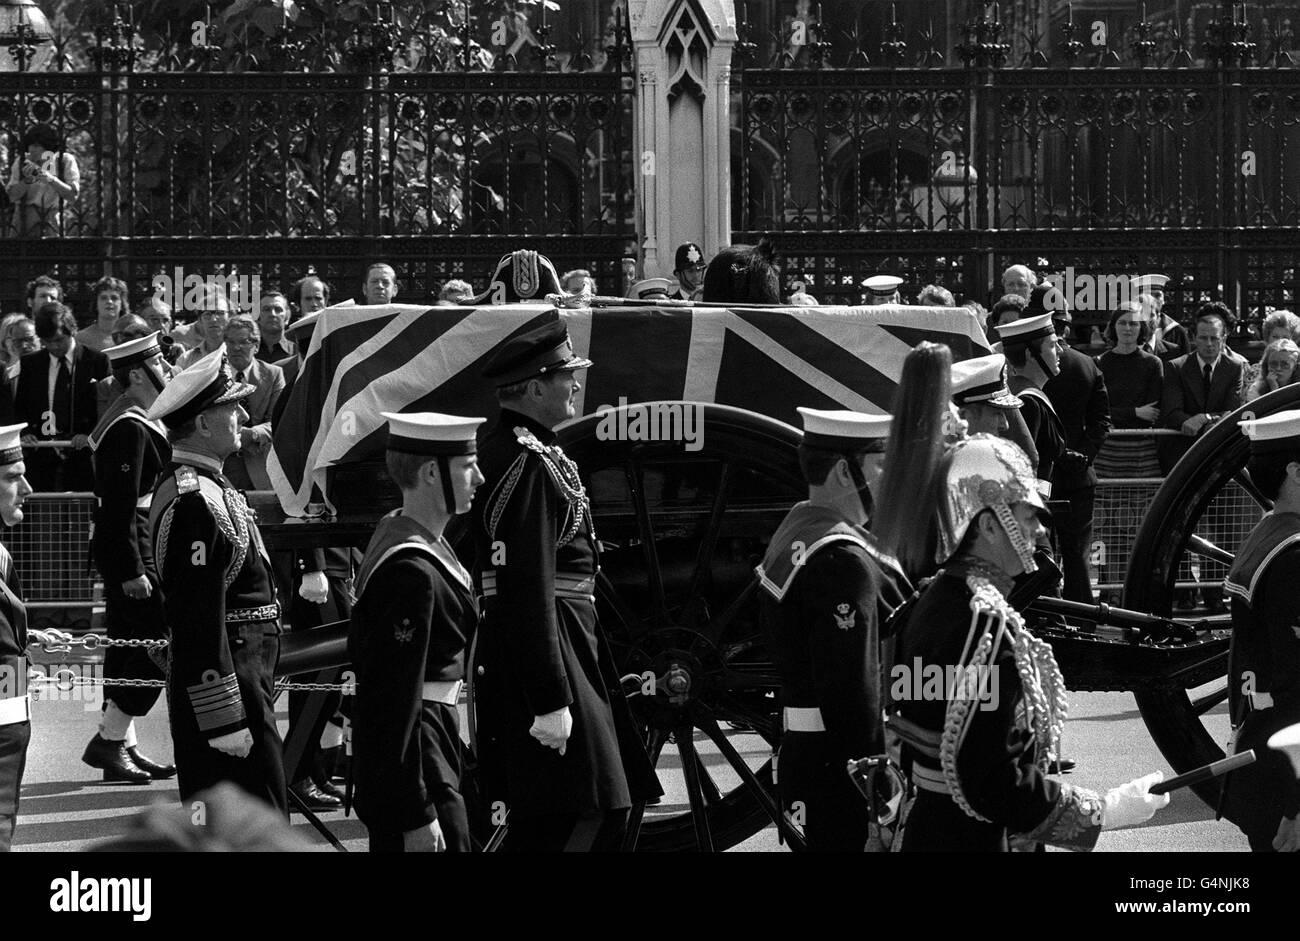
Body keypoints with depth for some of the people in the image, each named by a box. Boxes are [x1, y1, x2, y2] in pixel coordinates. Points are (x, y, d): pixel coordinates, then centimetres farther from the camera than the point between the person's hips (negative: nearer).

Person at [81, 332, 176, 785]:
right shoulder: (130, 429, -18)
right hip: (132, 548, -11)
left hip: (134, 547, 11)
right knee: (160, 645, -10)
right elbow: (122, 504, -22)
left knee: (128, 644, 13)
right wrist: (132, 571, -23)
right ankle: (109, 740, -7)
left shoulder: (138, 420, 15)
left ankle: (121, 746, 18)